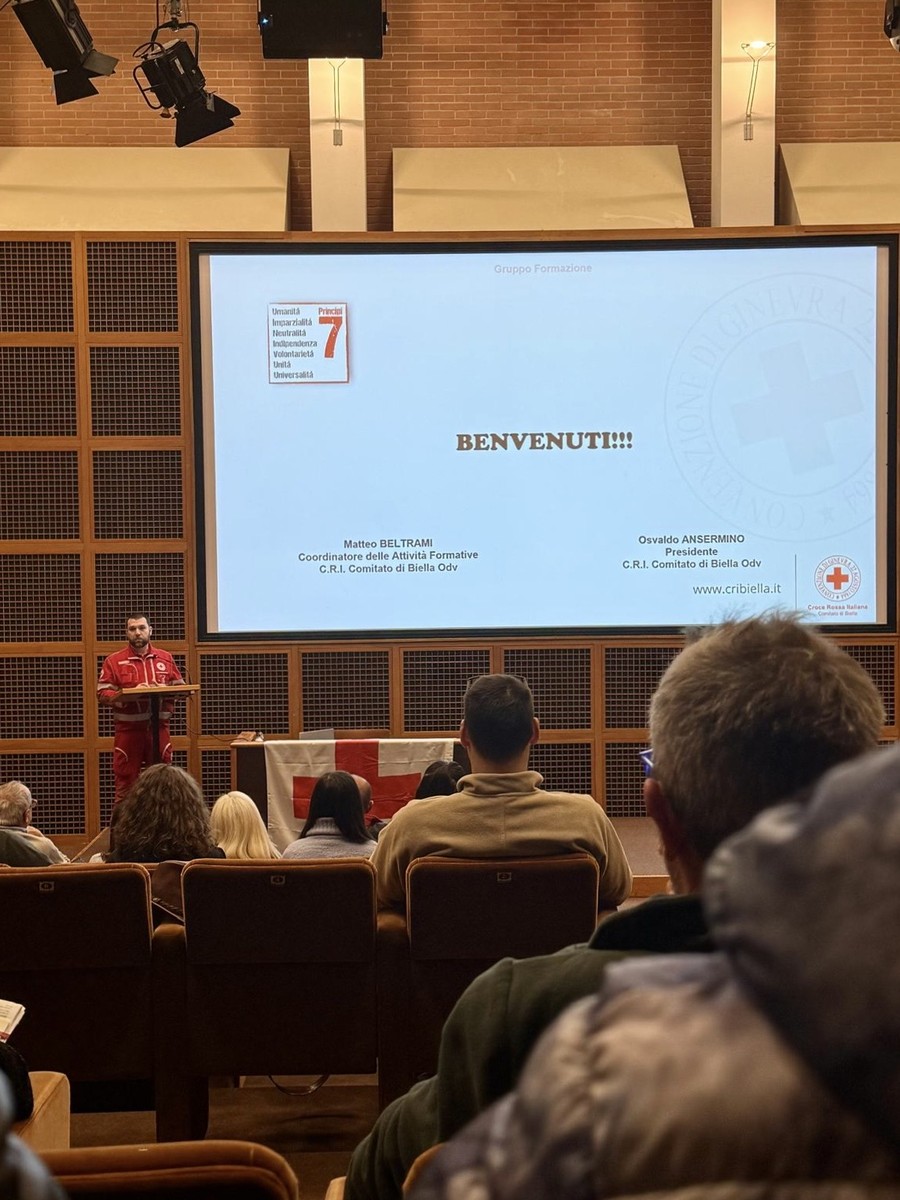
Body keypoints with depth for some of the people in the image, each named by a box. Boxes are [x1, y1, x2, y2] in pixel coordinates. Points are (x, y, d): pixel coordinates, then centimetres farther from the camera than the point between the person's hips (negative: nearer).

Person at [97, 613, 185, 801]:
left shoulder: (165, 658, 10)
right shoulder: (114, 661, 2)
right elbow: (102, 694, -4)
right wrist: (128, 694, -18)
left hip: (159, 728, 2)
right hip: (128, 729, -2)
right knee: (125, 784, -1)